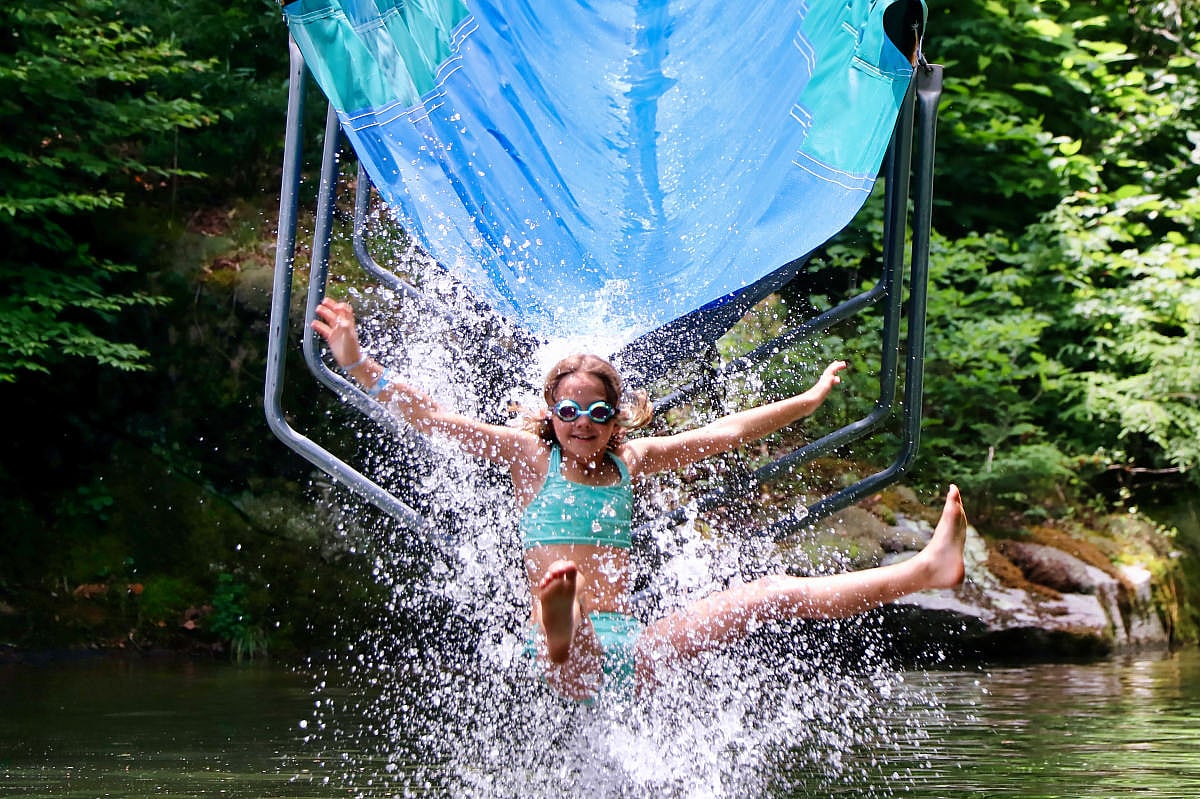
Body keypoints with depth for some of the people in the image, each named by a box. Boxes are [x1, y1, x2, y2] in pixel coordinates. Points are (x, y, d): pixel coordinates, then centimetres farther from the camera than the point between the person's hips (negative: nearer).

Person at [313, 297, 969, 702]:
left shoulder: (630, 460, 16)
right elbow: (432, 419, -5)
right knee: (561, 609, -42)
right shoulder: (529, 455, 4)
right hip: (570, 665, -5)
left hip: (629, 653, 5)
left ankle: (928, 567, -1)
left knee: (773, 591, -2)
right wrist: (356, 363, -17)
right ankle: (557, 629, -78)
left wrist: (809, 399, 31)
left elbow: (724, 433, 24)